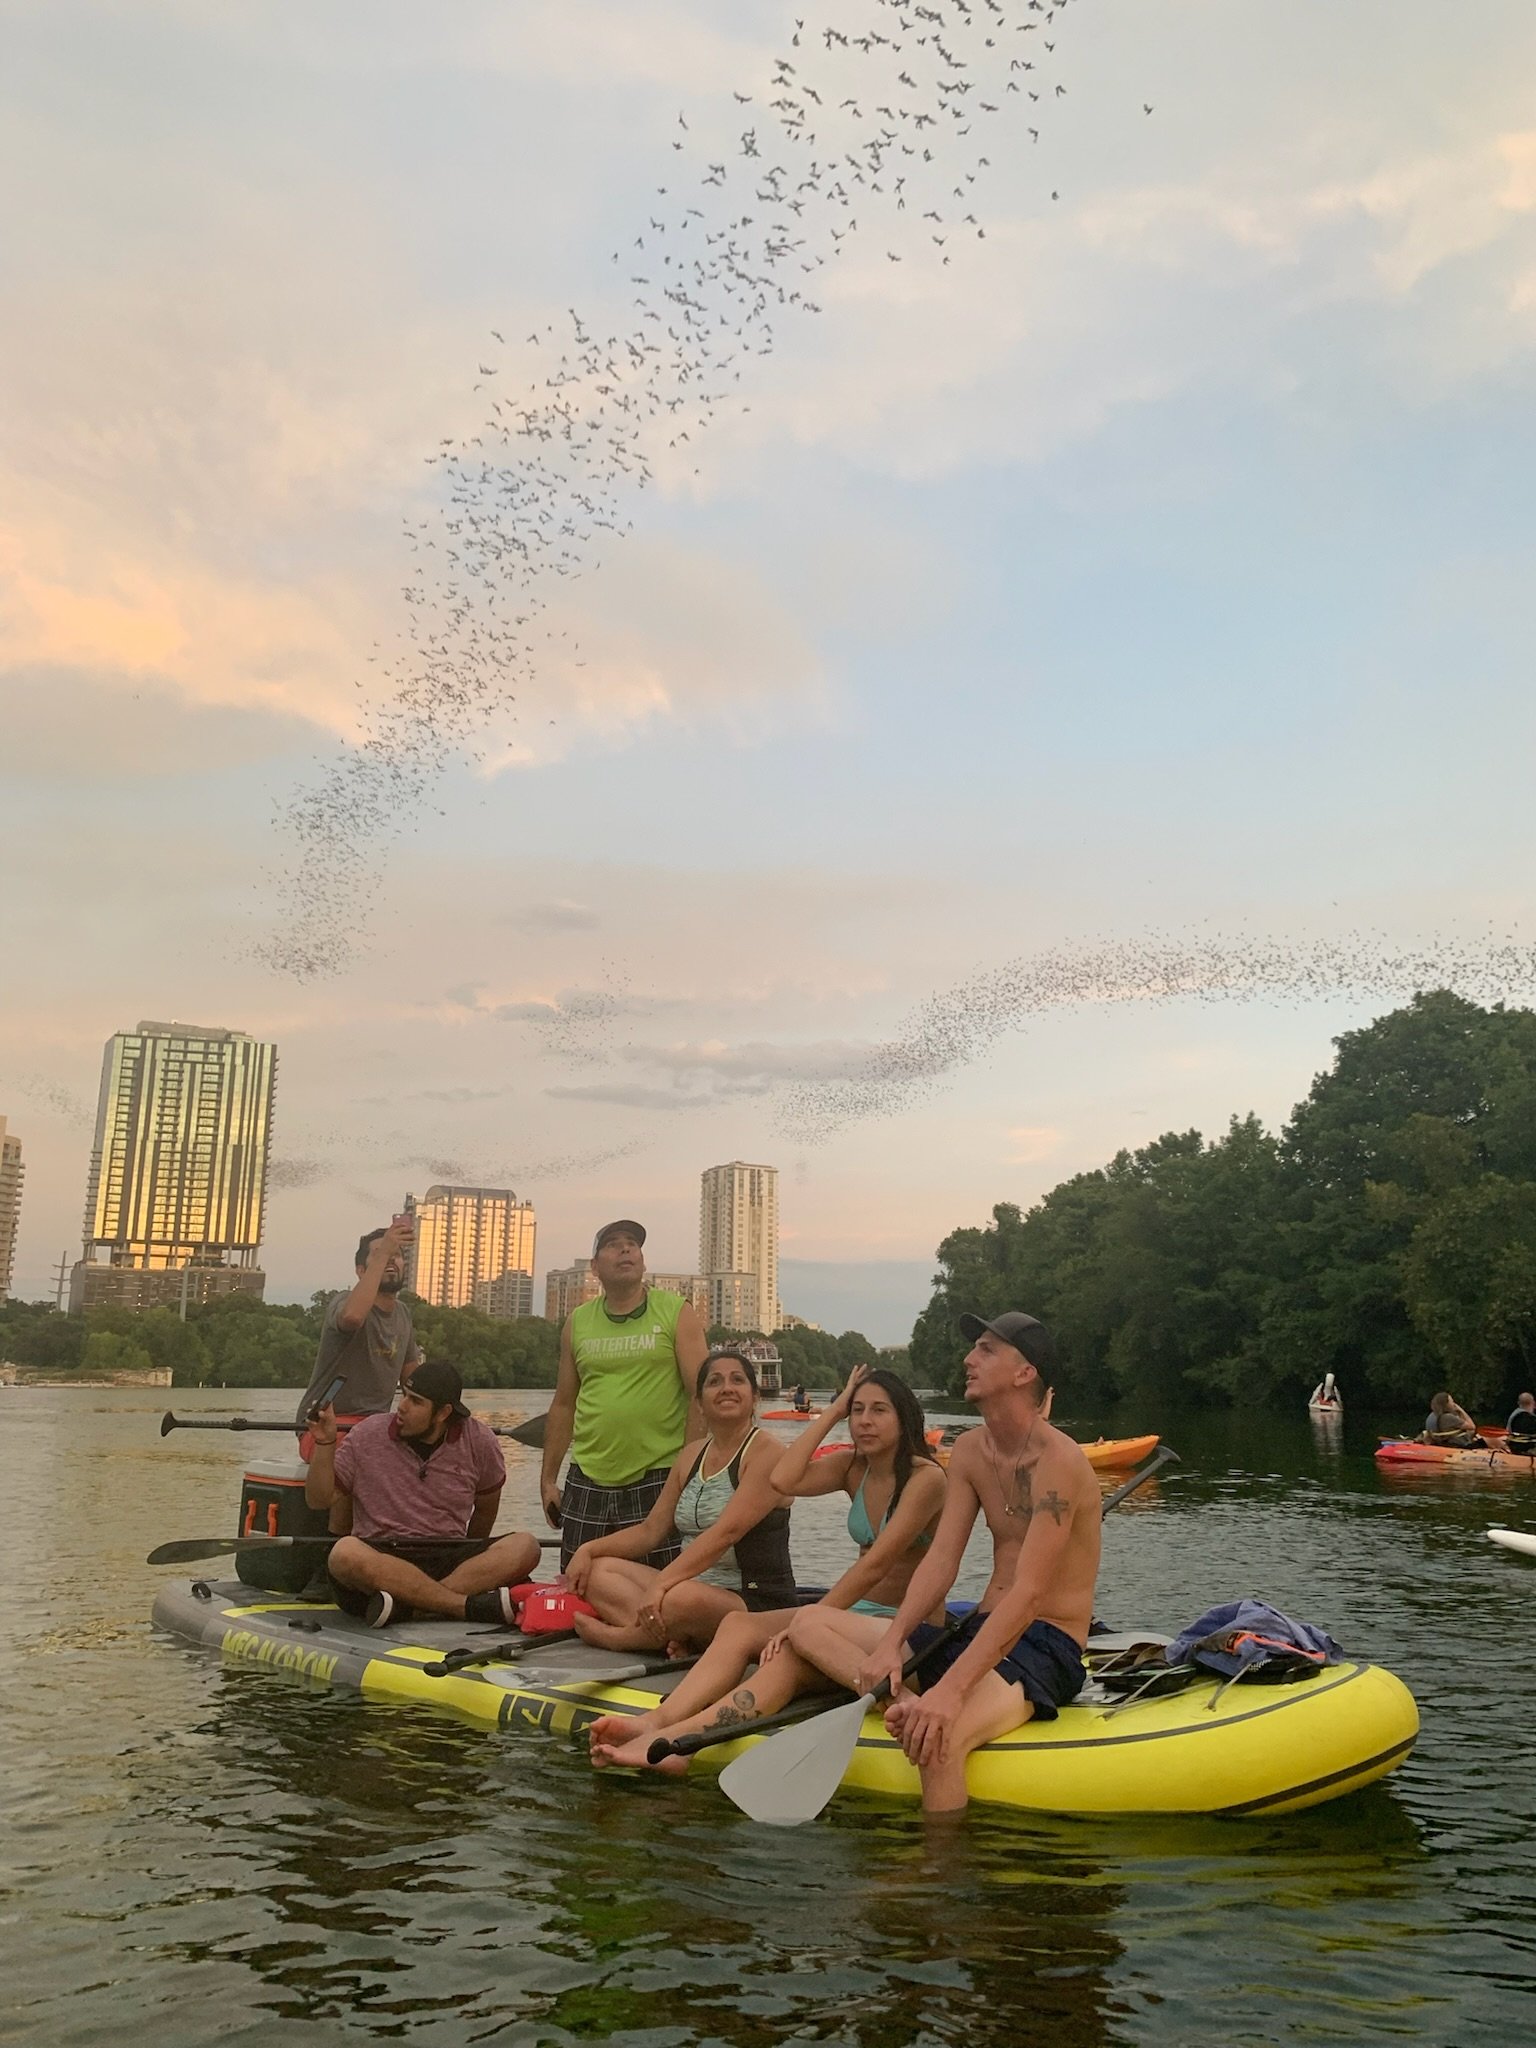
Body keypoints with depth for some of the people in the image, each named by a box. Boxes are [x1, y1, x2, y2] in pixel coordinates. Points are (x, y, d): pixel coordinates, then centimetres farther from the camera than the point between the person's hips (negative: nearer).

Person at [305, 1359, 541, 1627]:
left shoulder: (477, 1441, 3)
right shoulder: (367, 1435, 2)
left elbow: (486, 1506, 20)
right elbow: (319, 1499, 6)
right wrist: (324, 1442, -6)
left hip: (449, 1558, 2)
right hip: (380, 1558, -1)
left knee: (524, 1548, -25)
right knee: (344, 1554, -37)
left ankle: (403, 1603, -35)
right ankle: (469, 1607, -35)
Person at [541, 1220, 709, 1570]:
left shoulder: (677, 1314, 0)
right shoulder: (578, 1322, 10)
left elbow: (700, 1396, -4)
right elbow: (563, 1405, 15)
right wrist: (548, 1479, 12)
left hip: (658, 1479, -3)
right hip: (588, 1483, 3)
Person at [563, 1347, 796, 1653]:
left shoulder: (765, 1453, -9)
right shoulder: (692, 1454, 15)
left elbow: (726, 1532, -21)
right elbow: (651, 1530, 16)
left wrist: (661, 1584, -30)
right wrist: (588, 1549, 1)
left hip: (755, 1605, -8)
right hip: (693, 1586, 8)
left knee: (686, 1597, -37)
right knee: (597, 1570, -2)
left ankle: (614, 1636, -10)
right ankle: (669, 1632, -24)